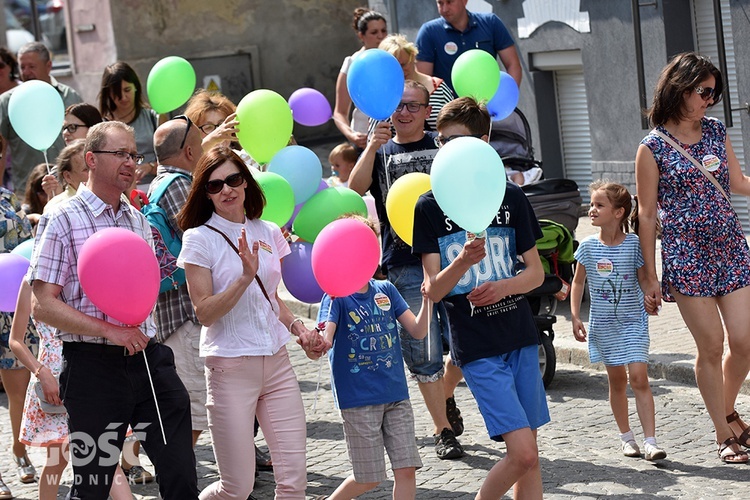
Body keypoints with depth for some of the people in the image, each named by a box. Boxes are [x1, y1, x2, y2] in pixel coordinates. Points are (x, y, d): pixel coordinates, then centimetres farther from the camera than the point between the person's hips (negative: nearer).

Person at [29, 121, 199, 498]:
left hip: (148, 358, 6)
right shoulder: (63, 220, -5)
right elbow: (42, 306, -11)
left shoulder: (139, 222, 15)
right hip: (94, 365, -5)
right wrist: (109, 331, -16)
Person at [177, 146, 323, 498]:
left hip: (277, 362, 5)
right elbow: (204, 313, -11)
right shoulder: (199, 238, -5)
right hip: (231, 368, -5)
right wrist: (246, 276, -21)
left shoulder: (268, 233, 10)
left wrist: (297, 327, 4)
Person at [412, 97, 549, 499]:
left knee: (528, 456, 5)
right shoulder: (430, 207, -1)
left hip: (520, 337, 3)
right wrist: (464, 261, -26)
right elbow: (433, 289, -6)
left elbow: (536, 271, 9)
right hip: (476, 348, -3)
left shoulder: (511, 198, 5)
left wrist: (503, 287, -11)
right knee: (522, 451, -13)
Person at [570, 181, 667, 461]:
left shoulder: (634, 244, -9)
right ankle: (626, 436, 25)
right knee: (616, 380, 10)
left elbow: (644, 279, -1)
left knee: (638, 378, -12)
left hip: (633, 322, -2)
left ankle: (650, 442, -13)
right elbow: (578, 282, 8)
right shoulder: (588, 246, -3)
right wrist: (575, 317, 3)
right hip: (603, 324, 2)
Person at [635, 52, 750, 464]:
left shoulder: (716, 132, 9)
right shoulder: (652, 148, -5)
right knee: (711, 345, -1)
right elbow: (647, 215, -3)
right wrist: (650, 278, -3)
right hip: (686, 256, -4)